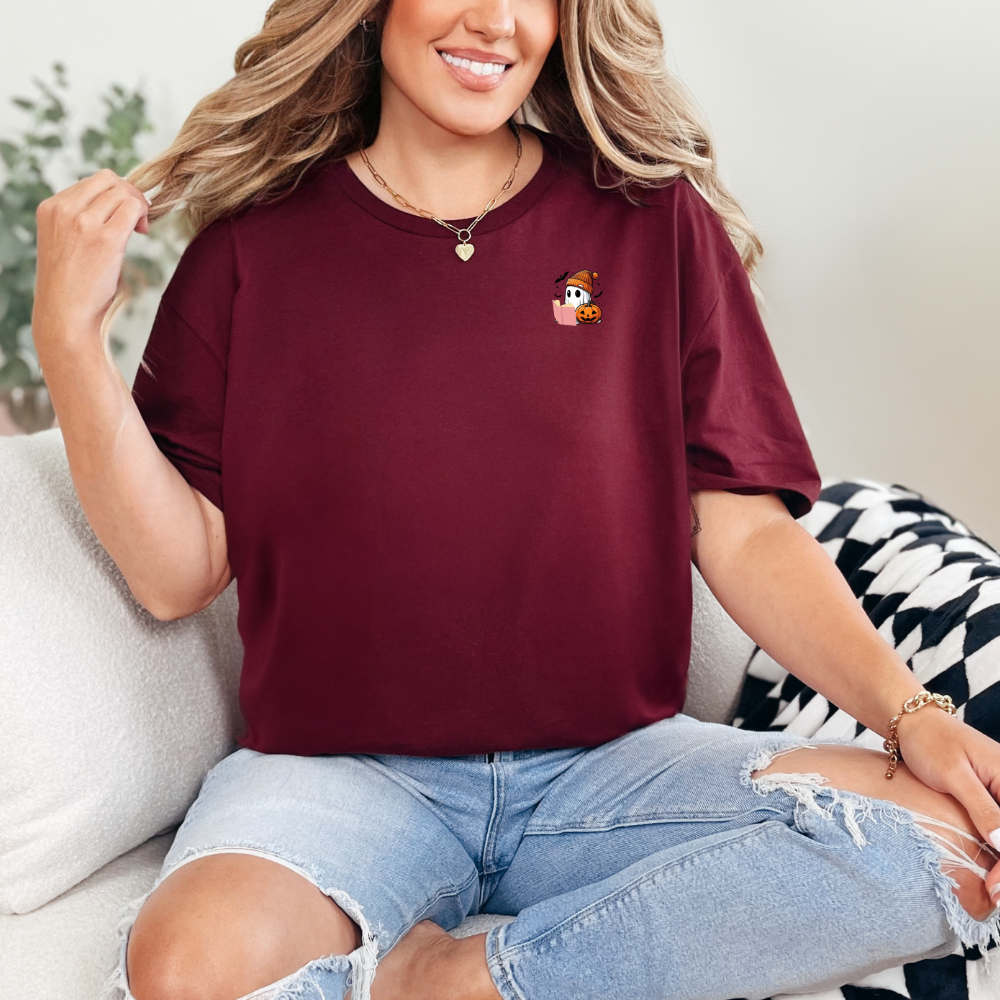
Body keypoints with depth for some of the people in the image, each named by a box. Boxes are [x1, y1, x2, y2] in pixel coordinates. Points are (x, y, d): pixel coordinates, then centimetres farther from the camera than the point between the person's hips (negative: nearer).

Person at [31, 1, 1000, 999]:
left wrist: (912, 711, -12)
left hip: (609, 766, 2)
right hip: (340, 771, -1)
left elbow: (745, 533, 2)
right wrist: (69, 338, -8)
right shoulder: (255, 241, 4)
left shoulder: (657, 222, 5)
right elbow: (177, 574, 2)